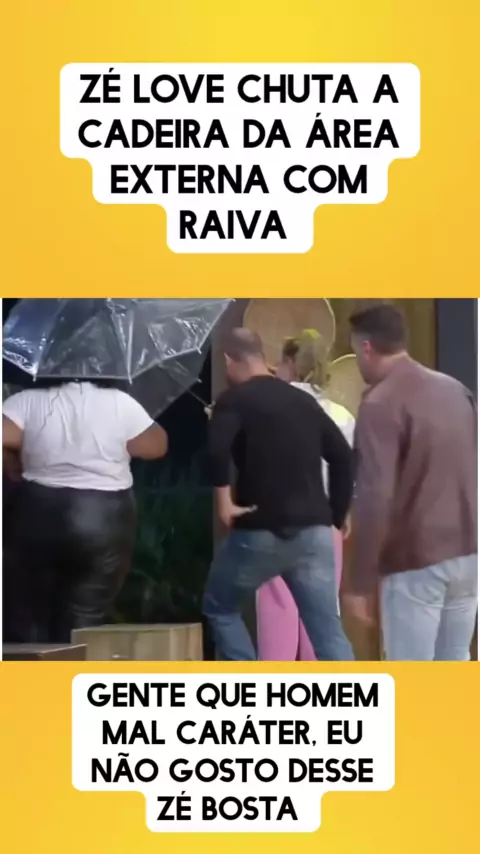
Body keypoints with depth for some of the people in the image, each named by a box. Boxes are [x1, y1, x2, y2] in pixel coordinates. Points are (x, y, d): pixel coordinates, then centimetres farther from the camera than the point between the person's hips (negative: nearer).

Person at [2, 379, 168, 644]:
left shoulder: (27, 401, -3)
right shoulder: (120, 403, -3)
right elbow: (156, 446, 6)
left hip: (38, 517, 0)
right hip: (105, 522, 0)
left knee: (25, 621, 12)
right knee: (82, 625, 8)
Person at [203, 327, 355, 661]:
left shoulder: (235, 400, -2)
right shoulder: (304, 400, 14)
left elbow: (217, 448, -24)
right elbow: (343, 457, 12)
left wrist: (224, 499, -13)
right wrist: (335, 517, 16)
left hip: (259, 533, -4)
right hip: (313, 533, 4)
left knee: (220, 607, 20)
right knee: (329, 632, 4)